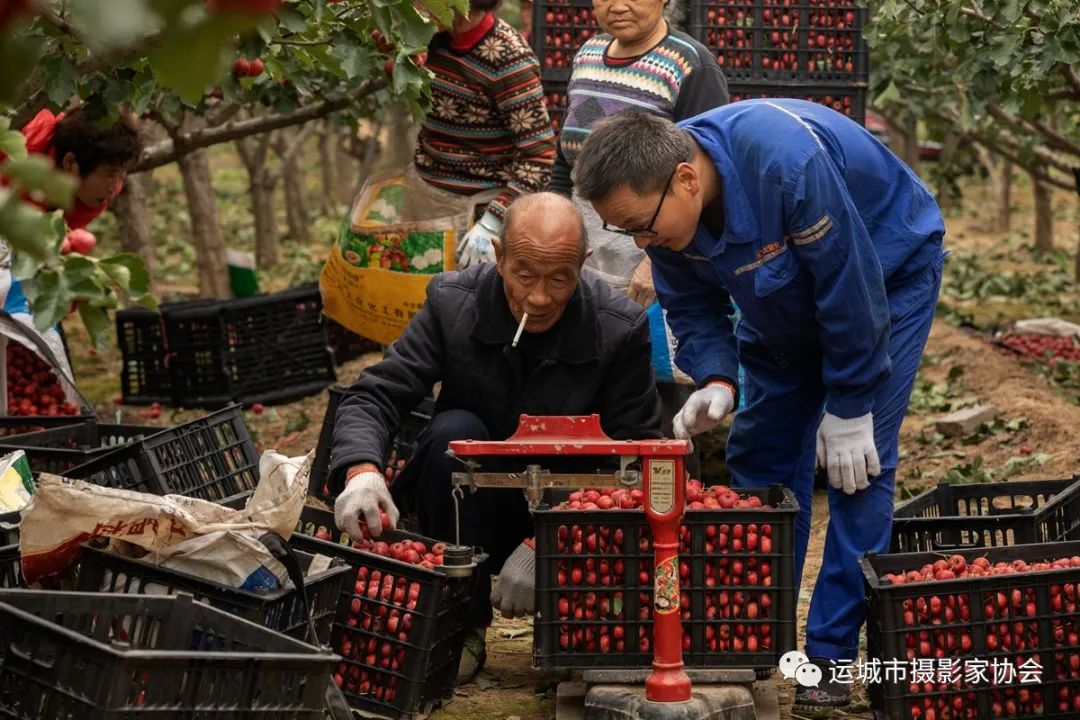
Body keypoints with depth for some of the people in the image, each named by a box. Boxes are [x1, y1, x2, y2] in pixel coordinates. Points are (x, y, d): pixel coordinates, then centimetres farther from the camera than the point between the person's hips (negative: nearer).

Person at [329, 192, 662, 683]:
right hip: (475, 514, 1)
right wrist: (362, 469, -40)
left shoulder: (621, 328, -15)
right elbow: (373, 396, -15)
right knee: (455, 431, -30)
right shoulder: (452, 303, -12)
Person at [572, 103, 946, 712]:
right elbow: (693, 308, -6)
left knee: (857, 464, -14)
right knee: (763, 455, 5)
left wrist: (849, 409, -24)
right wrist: (716, 382, -26)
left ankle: (833, 658, -9)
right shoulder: (661, 205, -20)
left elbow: (851, 288, -33)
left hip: (888, 271, -7)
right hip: (785, 303, 7)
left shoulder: (785, 163, -42)